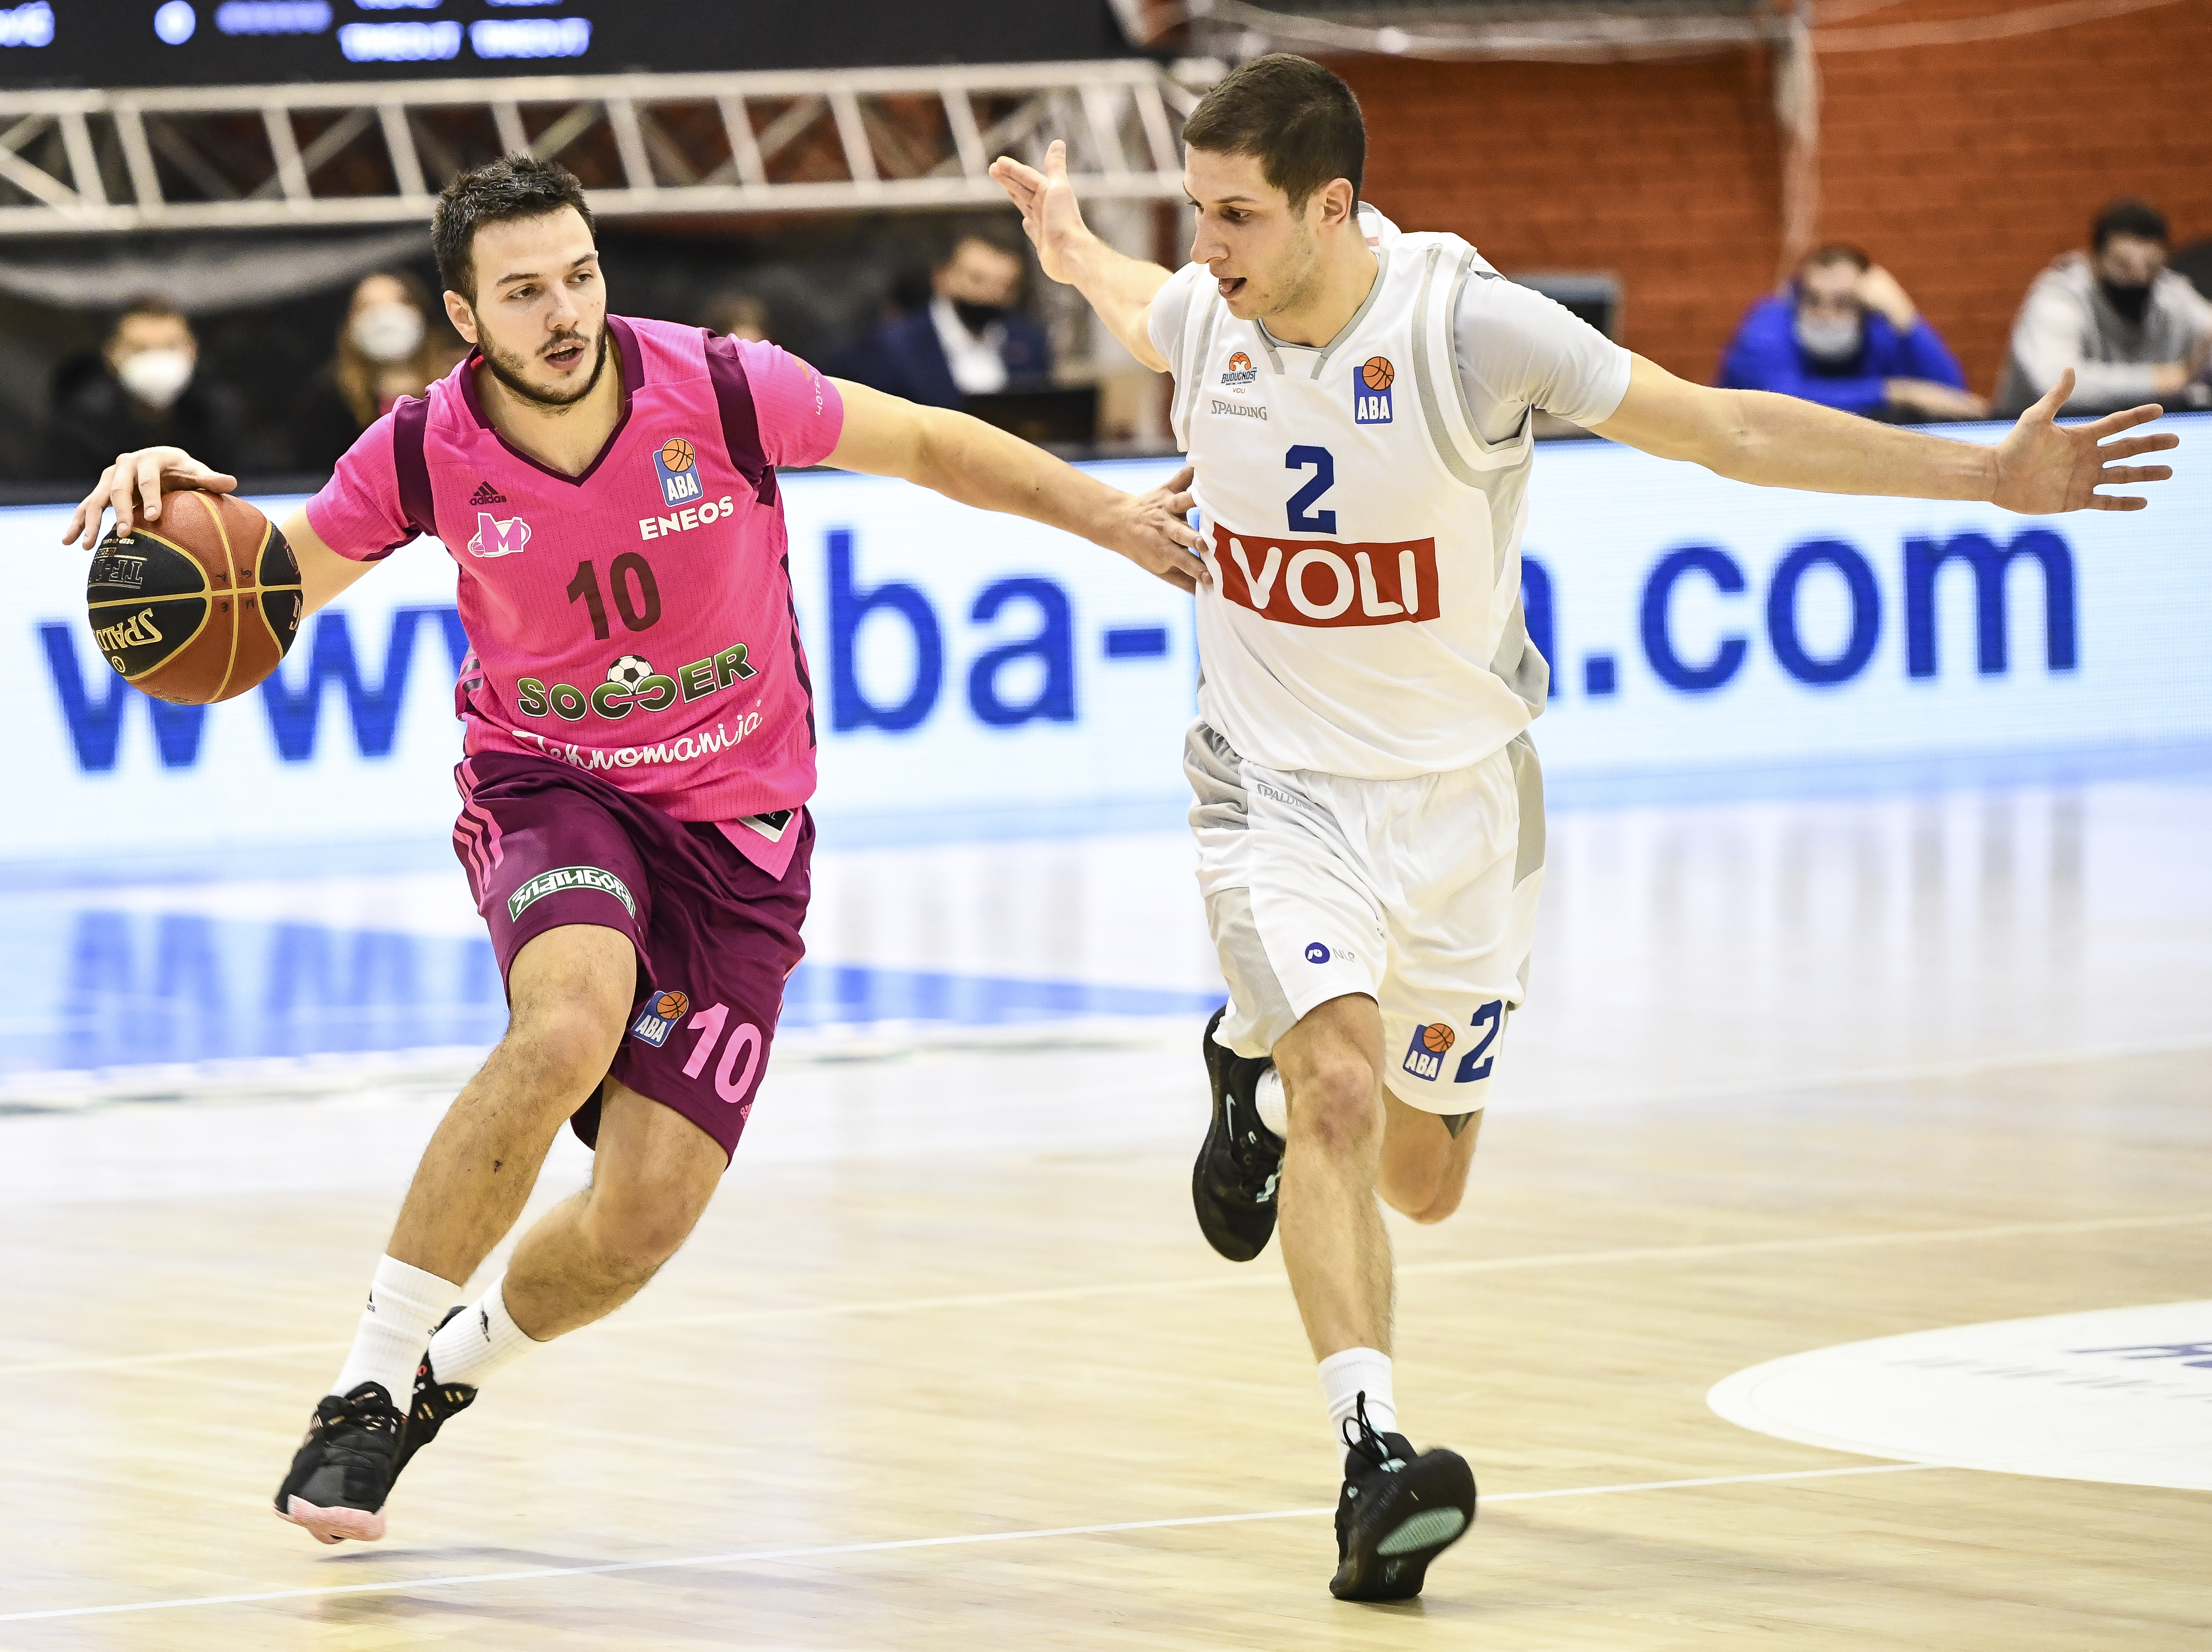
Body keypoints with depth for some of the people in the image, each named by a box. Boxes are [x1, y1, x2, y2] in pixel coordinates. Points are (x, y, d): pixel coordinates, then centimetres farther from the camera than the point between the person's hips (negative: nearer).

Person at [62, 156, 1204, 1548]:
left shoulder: (721, 391, -16)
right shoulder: (423, 456, -13)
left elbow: (930, 445, 0)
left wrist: (1113, 518, 4)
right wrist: (179, 503, -20)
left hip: (737, 825, 1)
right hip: (548, 788, -1)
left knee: (650, 1210, -9)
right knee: (571, 1024, -35)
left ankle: (446, 1375, 24)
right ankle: (367, 1386, -24)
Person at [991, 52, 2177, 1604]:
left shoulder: (1471, 325, -20)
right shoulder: (1206, 316, -9)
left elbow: (1724, 427, -15)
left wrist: (1986, 474, -18)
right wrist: (1074, 251, 41)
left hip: (1459, 793, 0)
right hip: (1280, 789, 0)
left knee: (1420, 1177, 11)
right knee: (1342, 1094, -25)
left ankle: (1267, 1066, 44)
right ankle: (1373, 1454, -25)